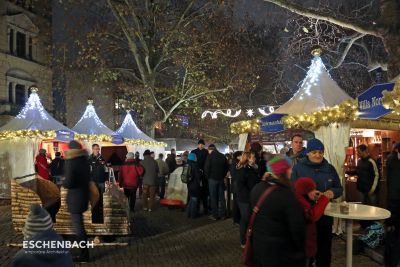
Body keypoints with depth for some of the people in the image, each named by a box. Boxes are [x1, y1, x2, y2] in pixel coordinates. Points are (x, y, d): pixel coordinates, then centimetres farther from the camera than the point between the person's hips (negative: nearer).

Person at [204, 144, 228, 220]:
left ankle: (215, 215, 7)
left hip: (212, 179, -4)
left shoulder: (210, 156, -10)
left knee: (213, 197, 4)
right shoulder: (223, 156, 4)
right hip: (221, 179, 4)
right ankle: (222, 214, 18)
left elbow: (206, 168, -13)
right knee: (221, 197, 12)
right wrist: (223, 176, 13)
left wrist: (208, 177, 1)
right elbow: (226, 168, 7)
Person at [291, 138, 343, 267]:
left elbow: (339, 189, 10)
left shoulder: (329, 168, 6)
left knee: (324, 249, 13)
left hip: (325, 216, 3)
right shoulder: (298, 168, -3)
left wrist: (333, 192, -14)